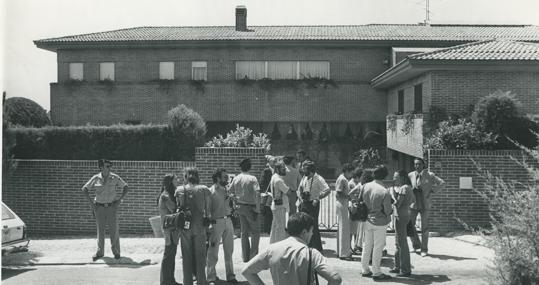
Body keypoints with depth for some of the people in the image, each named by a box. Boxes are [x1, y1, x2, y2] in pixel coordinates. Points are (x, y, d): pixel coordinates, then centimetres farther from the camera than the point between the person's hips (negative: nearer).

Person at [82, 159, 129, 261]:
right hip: (99, 207, 1)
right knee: (100, 230, 7)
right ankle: (100, 252, 20)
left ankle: (116, 252, 12)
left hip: (112, 207, -1)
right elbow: (84, 189, 7)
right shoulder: (95, 178, -3)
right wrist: (91, 202, 0)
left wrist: (120, 199, -3)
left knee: (114, 229, 0)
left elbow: (126, 187, 5)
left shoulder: (115, 178, -4)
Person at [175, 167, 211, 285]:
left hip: (184, 227, 1)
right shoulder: (204, 190, -3)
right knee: (200, 256, 9)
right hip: (200, 227, -1)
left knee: (186, 257, 11)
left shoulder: (179, 190, -1)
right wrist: (208, 220, 12)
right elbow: (208, 210, 0)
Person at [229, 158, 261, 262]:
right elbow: (257, 194, -20)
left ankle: (245, 256, 17)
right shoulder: (252, 179, -13)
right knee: (255, 231, 5)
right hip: (250, 207, -5)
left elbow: (231, 192, 6)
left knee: (244, 232, 14)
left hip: (240, 206, 5)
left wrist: (236, 203, 14)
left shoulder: (236, 179, 3)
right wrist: (257, 210, -16)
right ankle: (253, 255, 0)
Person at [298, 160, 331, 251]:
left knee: (313, 226, -5)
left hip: (312, 204, -7)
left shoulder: (318, 179, -14)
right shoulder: (304, 178, 8)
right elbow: (300, 188, 24)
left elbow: (327, 190, -23)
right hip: (304, 203, 7)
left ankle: (317, 248, 4)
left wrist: (317, 198, -21)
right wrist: (301, 198, 10)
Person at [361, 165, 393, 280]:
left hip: (368, 220, 6)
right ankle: (376, 273, 14)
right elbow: (388, 210, -15)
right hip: (380, 222, -5)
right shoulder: (384, 192, -22)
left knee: (367, 245, 16)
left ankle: (365, 270, 26)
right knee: (378, 247, 6)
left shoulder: (366, 186, -7)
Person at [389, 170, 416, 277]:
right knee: (398, 243, 18)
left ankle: (405, 270, 1)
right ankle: (398, 267, 28)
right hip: (401, 215, 10)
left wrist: (392, 191, -11)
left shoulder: (404, 188, -16)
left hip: (401, 216, -10)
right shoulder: (407, 187, 14)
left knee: (402, 243, -5)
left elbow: (397, 203, -20)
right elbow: (413, 200, 22)